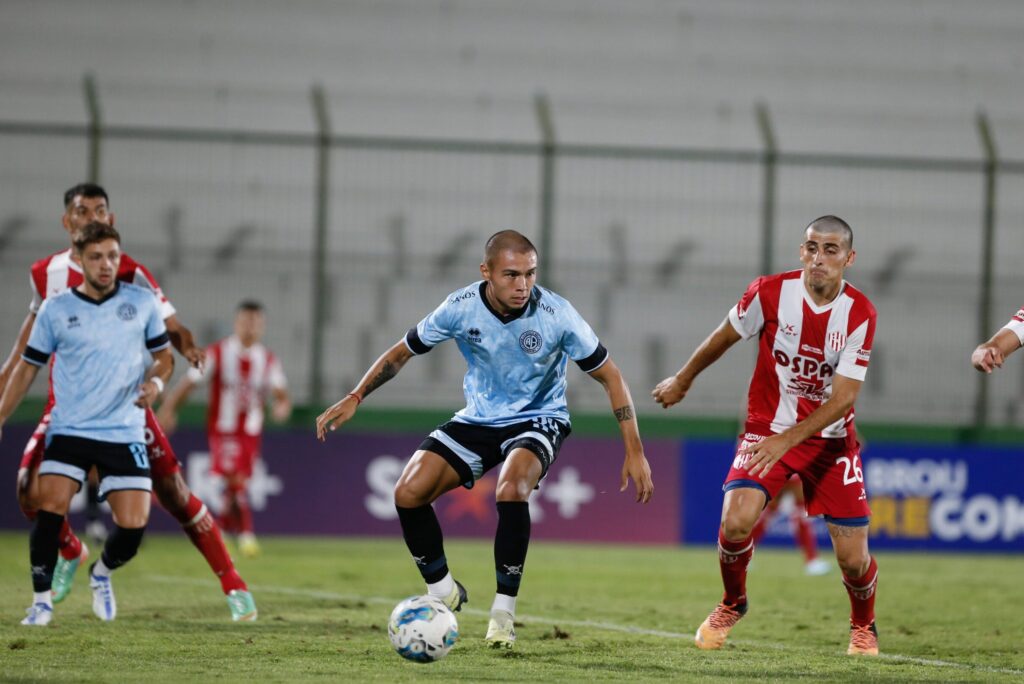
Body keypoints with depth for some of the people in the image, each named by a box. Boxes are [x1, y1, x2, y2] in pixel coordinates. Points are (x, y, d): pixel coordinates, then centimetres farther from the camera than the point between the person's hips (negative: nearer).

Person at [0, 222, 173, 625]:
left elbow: (164, 355, 11)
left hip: (125, 433, 0)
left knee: (133, 526, -8)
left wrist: (156, 381, -11)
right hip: (69, 430, 0)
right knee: (50, 510, -17)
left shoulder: (142, 302, 1)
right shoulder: (55, 309, 0)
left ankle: (102, 574, 25)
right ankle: (42, 601, -2)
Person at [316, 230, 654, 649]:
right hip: (479, 419, 3)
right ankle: (443, 592, 10)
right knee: (408, 493, -14)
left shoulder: (556, 315, -22)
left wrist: (634, 452, -15)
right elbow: (404, 351, 1)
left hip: (538, 419, -3)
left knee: (510, 489, -34)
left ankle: (503, 612, -17)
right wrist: (355, 398, -8)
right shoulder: (461, 308, -16)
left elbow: (609, 375, -12)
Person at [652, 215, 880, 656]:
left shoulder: (859, 314, -14)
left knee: (853, 559, -3)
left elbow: (844, 397, -17)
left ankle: (863, 626, 32)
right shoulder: (770, 292, -13)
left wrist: (788, 440, -27)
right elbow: (723, 338, 6)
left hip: (830, 438, 0)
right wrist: (682, 381, 19)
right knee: (736, 520, -24)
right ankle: (732, 604, 7)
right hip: (766, 427, 0)